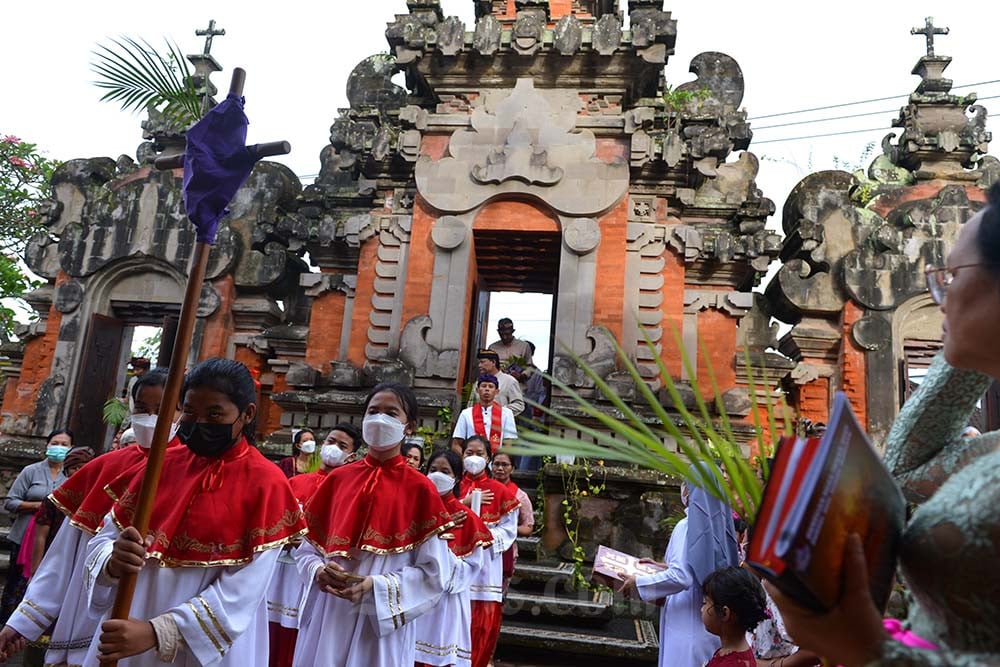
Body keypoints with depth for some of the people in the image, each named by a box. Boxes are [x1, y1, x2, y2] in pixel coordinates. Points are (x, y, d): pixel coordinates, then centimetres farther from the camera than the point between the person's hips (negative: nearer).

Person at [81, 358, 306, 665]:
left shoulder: (265, 483, -13)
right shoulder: (163, 463, 1)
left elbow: (241, 592, -18)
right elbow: (104, 538, -3)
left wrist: (157, 632, -25)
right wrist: (113, 563, -24)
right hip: (126, 638, 4)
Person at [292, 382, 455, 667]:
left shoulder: (420, 489, -6)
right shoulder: (337, 479, 4)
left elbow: (434, 574, -7)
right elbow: (305, 546, 9)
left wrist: (376, 586, -18)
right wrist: (319, 571, -11)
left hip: (382, 623, -3)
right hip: (325, 618, 3)